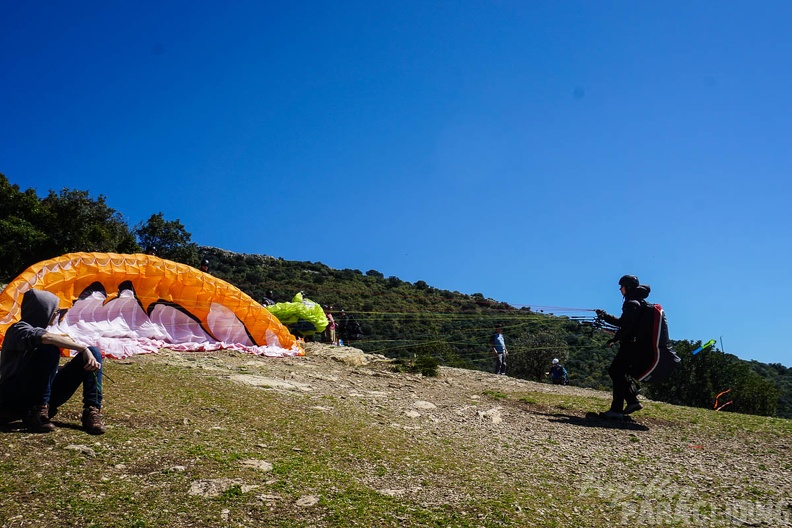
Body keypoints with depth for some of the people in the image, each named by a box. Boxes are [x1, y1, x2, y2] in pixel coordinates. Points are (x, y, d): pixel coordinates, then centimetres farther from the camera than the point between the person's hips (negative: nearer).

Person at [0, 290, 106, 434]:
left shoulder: (38, 328, 17)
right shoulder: (18, 330, -9)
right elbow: (47, 338, -33)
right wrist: (83, 349, -34)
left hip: (43, 395, 7)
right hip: (15, 399, -7)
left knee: (93, 352, -8)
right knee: (49, 348, -31)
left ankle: (92, 411, -20)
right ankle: (37, 413, -25)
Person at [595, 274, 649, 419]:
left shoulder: (632, 303, -12)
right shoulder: (635, 302, 20)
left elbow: (627, 326, -22)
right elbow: (622, 322, 26)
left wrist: (614, 339, -16)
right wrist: (605, 316, 23)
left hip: (631, 345, -10)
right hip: (631, 344, 10)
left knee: (617, 373, -9)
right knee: (615, 371, 14)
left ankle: (616, 410, -10)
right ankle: (633, 401, 16)